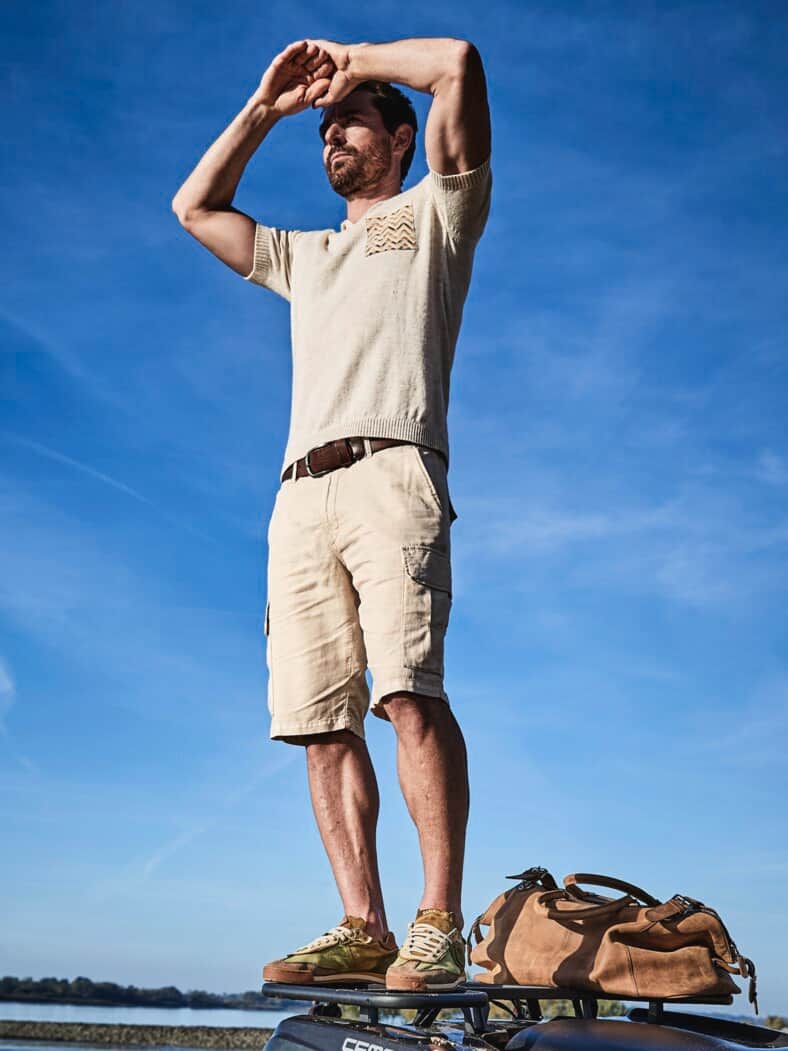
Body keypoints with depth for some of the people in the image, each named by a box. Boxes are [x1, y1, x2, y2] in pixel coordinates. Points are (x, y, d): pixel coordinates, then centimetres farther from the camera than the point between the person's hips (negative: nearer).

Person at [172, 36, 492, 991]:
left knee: (410, 692, -21)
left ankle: (439, 927, -21)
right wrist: (266, 107, 37)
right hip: (301, 495, 6)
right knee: (322, 721, -6)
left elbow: (458, 62, 9)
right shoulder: (305, 256, 37)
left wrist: (355, 62, 24)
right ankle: (363, 930, -7)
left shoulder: (435, 213, 21)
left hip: (390, 471, -5)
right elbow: (194, 207, 40)